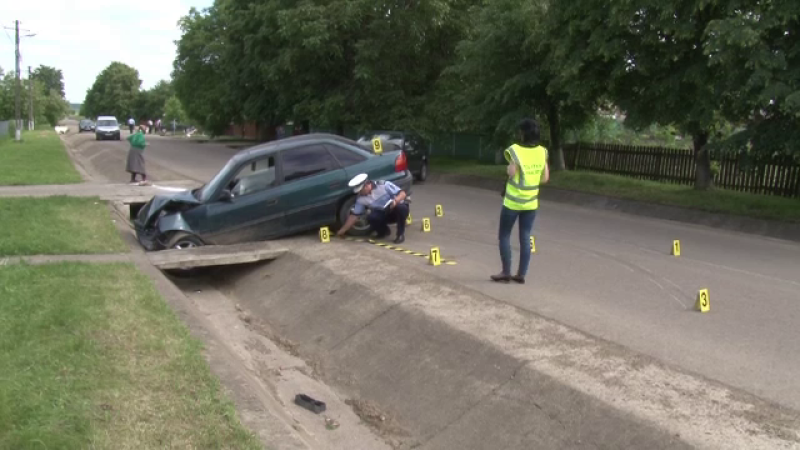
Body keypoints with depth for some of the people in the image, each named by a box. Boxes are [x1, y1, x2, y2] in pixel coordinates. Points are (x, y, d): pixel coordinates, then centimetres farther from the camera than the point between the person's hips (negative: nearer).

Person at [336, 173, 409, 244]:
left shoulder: (384, 185, -20)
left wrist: (395, 201, -43)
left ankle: (400, 234, -16)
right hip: (383, 214, 3)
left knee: (401, 207, -37)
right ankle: (384, 231, 5)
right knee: (371, 218, -28)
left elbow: (402, 193, -22)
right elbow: (354, 215, -2)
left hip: (396, 211, -3)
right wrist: (343, 230, -3)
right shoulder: (361, 199, -8)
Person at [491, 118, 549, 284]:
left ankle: (506, 273, 8)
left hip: (512, 201, -4)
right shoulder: (542, 152, -1)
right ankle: (521, 274, 11)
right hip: (531, 202, 4)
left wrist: (508, 168, -3)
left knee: (504, 235, 8)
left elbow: (511, 172, -24)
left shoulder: (515, 150, -16)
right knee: (525, 237, 9)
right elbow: (545, 177, 2)